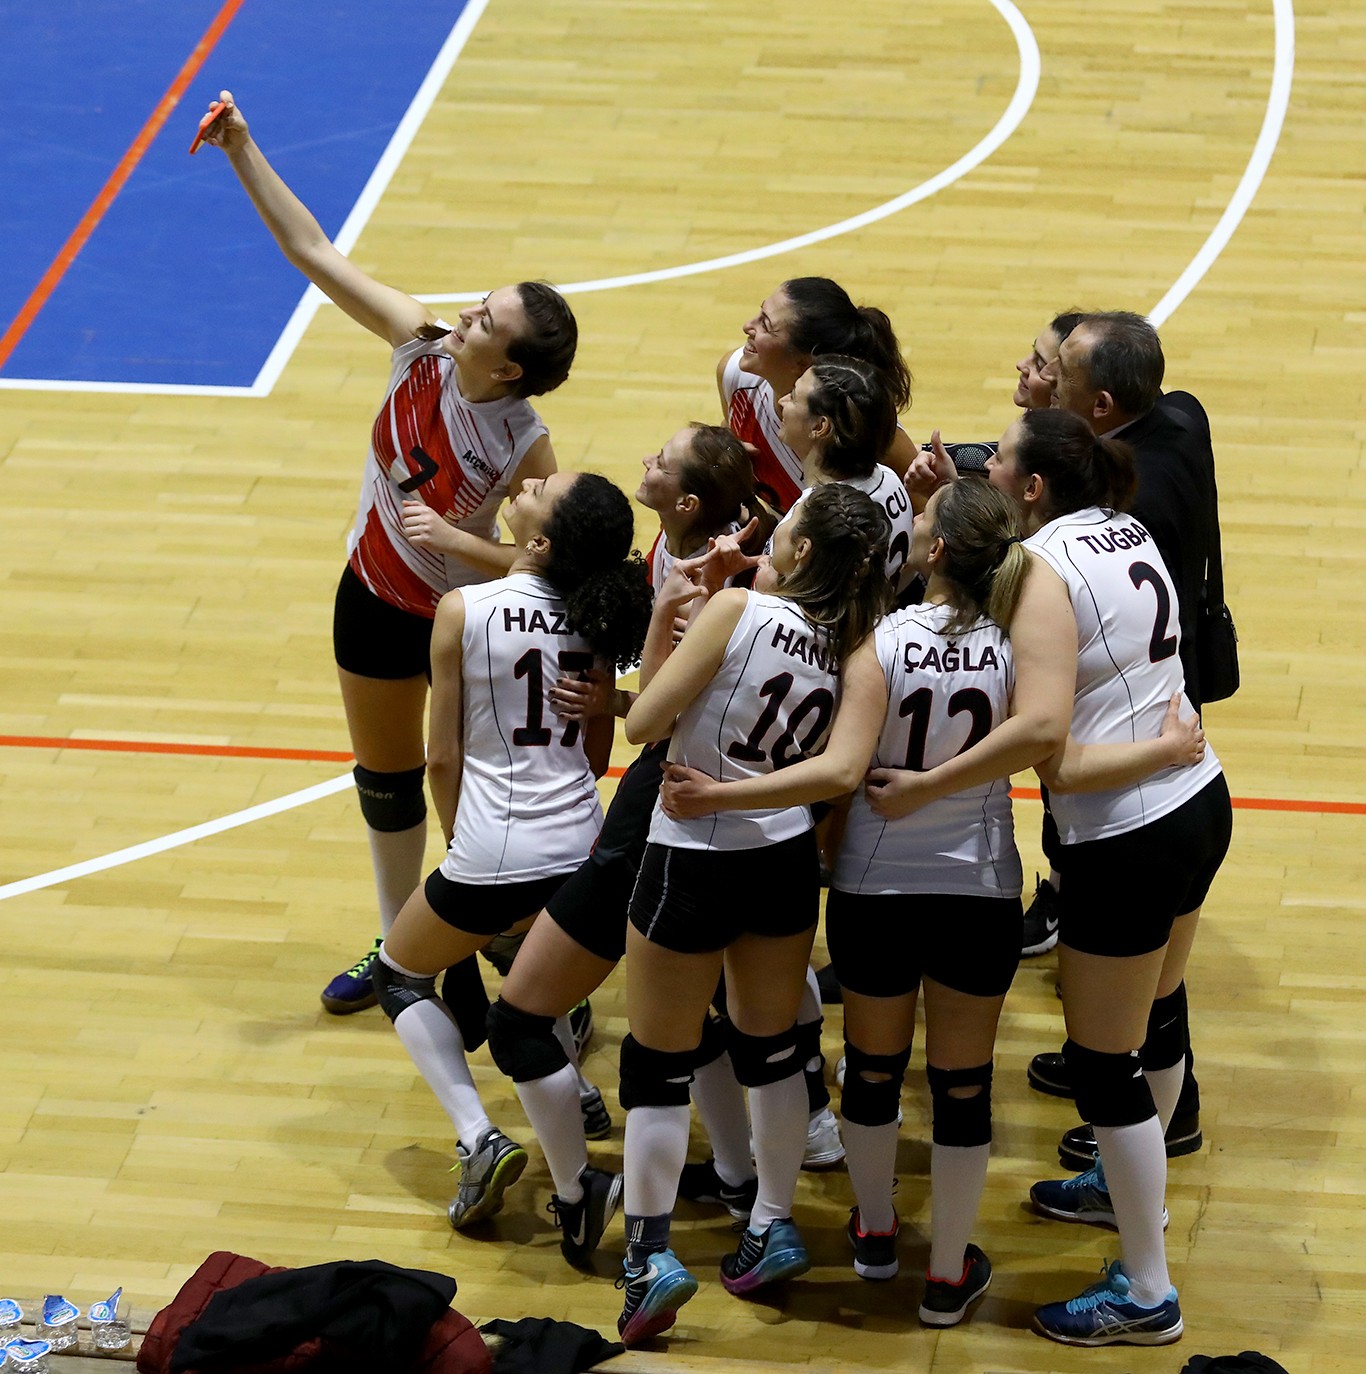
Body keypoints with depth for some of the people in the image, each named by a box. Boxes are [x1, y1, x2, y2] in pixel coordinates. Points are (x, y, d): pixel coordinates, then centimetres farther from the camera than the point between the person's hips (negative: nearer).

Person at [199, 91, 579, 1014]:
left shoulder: (525, 447, -31)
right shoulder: (422, 346, -20)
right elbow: (313, 252, -17)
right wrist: (244, 151, -21)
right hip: (373, 596, 6)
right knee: (384, 779, 21)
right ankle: (399, 952, 42)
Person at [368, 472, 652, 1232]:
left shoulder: (464, 611, -12)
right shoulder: (599, 616, 2)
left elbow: (443, 757, -5)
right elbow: (599, 756, 11)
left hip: (493, 856, -5)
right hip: (580, 848, 5)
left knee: (402, 978, 20)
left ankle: (481, 1140, 1)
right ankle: (573, 1091, 36)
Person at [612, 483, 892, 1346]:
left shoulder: (737, 610, -18)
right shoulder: (849, 649, -2)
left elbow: (644, 721, -16)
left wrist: (664, 616, -7)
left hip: (693, 860, -5)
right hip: (787, 856, 5)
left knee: (658, 1066, 5)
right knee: (773, 1049, 20)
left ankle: (652, 1257, 4)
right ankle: (775, 1228, 27)